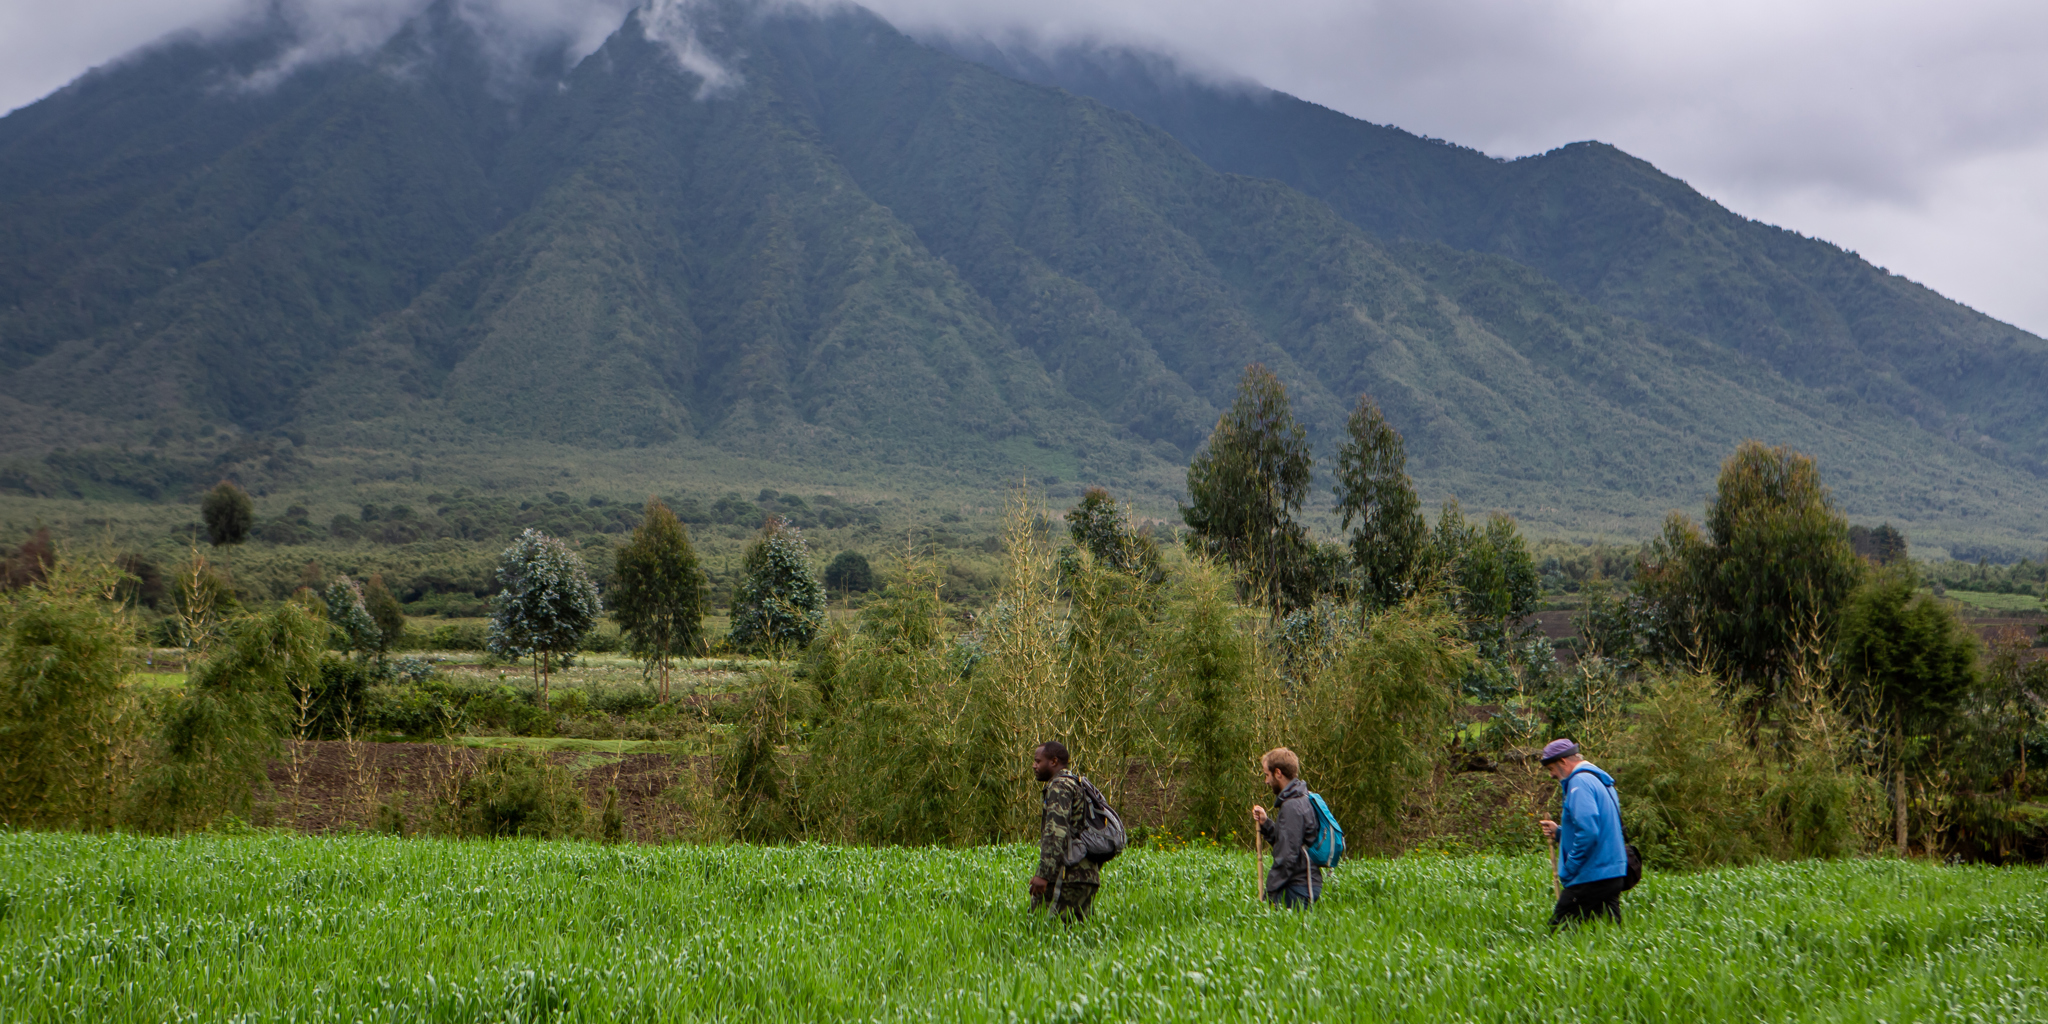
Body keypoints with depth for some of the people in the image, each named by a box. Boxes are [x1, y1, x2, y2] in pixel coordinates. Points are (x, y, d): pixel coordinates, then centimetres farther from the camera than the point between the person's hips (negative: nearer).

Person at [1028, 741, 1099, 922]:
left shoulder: (1059, 786, -7)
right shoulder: (1078, 784, 24)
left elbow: (1057, 831, -19)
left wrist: (1043, 874, -24)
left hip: (1068, 875, -10)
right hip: (1089, 874, 10)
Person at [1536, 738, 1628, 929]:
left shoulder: (1579, 783, -13)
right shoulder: (1601, 781, 19)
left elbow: (1588, 832, -24)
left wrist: (1569, 870, -15)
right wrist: (1558, 832, 16)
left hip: (1590, 878, -10)